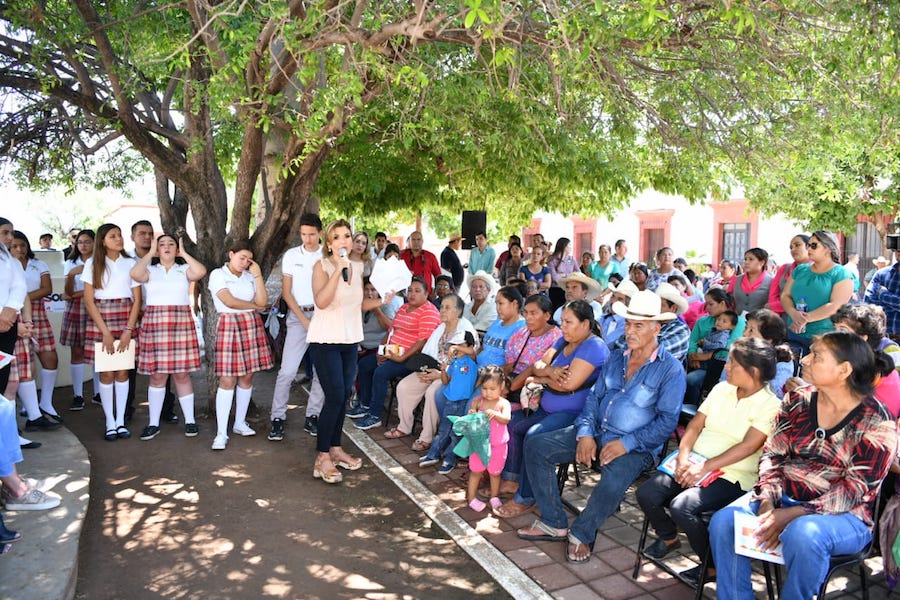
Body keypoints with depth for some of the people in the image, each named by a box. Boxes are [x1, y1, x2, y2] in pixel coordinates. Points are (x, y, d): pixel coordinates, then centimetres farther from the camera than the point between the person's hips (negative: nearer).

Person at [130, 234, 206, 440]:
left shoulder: (184, 269, 9)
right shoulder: (150, 270, 9)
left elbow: (201, 272, -13)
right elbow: (135, 274, -14)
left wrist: (183, 253, -2)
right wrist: (150, 253, -2)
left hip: (181, 324, 0)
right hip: (154, 324, 0)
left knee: (182, 374, 4)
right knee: (157, 375, 3)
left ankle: (190, 420, 14)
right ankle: (153, 423, 14)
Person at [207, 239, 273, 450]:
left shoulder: (250, 276, 13)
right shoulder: (218, 274, 0)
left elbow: (262, 302, 2)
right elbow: (229, 301, -11)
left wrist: (258, 275, -1)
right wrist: (253, 305, 2)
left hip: (252, 325, 5)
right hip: (229, 326, -5)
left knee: (247, 376, 7)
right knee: (228, 379, -8)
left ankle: (240, 423, 22)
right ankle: (221, 433, -4)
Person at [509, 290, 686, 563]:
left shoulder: (670, 369, -7)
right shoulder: (616, 358, 13)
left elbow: (667, 421, -11)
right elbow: (594, 397, 13)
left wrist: (627, 443, -20)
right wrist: (585, 433, -4)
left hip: (636, 446, -6)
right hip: (596, 432, 6)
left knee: (613, 482, -38)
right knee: (536, 446, -7)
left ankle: (581, 533, -7)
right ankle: (554, 523, 1)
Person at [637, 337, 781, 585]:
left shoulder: (770, 405, -8)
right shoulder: (722, 389, 11)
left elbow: (748, 447, -18)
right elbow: (694, 426, 8)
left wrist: (705, 467, -21)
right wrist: (684, 458, -8)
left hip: (732, 475, -6)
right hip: (695, 463, 6)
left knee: (681, 506, -29)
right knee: (646, 493, -14)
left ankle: (713, 565, 0)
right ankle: (668, 538, 18)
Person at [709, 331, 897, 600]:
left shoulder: (876, 422, -10)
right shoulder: (798, 401, 4)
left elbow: (855, 490, -15)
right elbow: (772, 454, 4)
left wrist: (791, 515, -24)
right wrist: (767, 501, -14)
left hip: (842, 515, -4)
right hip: (784, 497, 4)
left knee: (803, 535, -37)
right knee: (723, 522, -20)